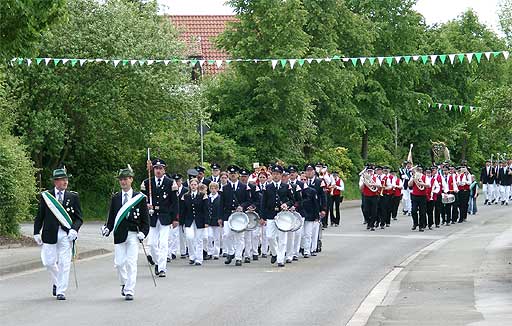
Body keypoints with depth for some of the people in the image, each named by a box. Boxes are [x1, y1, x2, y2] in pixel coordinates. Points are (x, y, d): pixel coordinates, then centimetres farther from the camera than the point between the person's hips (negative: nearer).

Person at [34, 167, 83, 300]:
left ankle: (61, 291, 3)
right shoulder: (46, 196, 3)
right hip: (50, 234, 0)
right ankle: (56, 283, 32)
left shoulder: (73, 197, 4)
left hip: (66, 234, 0)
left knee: (64, 263, -3)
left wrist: (74, 229, -12)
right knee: (49, 262, 4)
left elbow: (79, 218, 5)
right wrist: (36, 232, 1)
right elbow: (39, 216, 7)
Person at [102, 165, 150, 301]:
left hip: (133, 235, -3)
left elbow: (145, 219, 3)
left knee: (131, 263, -7)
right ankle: (124, 283, 27)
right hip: (119, 234, 3)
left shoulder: (140, 198, 2)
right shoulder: (115, 198, 10)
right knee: (119, 263, 2)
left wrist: (143, 232, -10)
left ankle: (129, 291, -2)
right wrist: (107, 228, -6)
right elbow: (111, 218, 12)